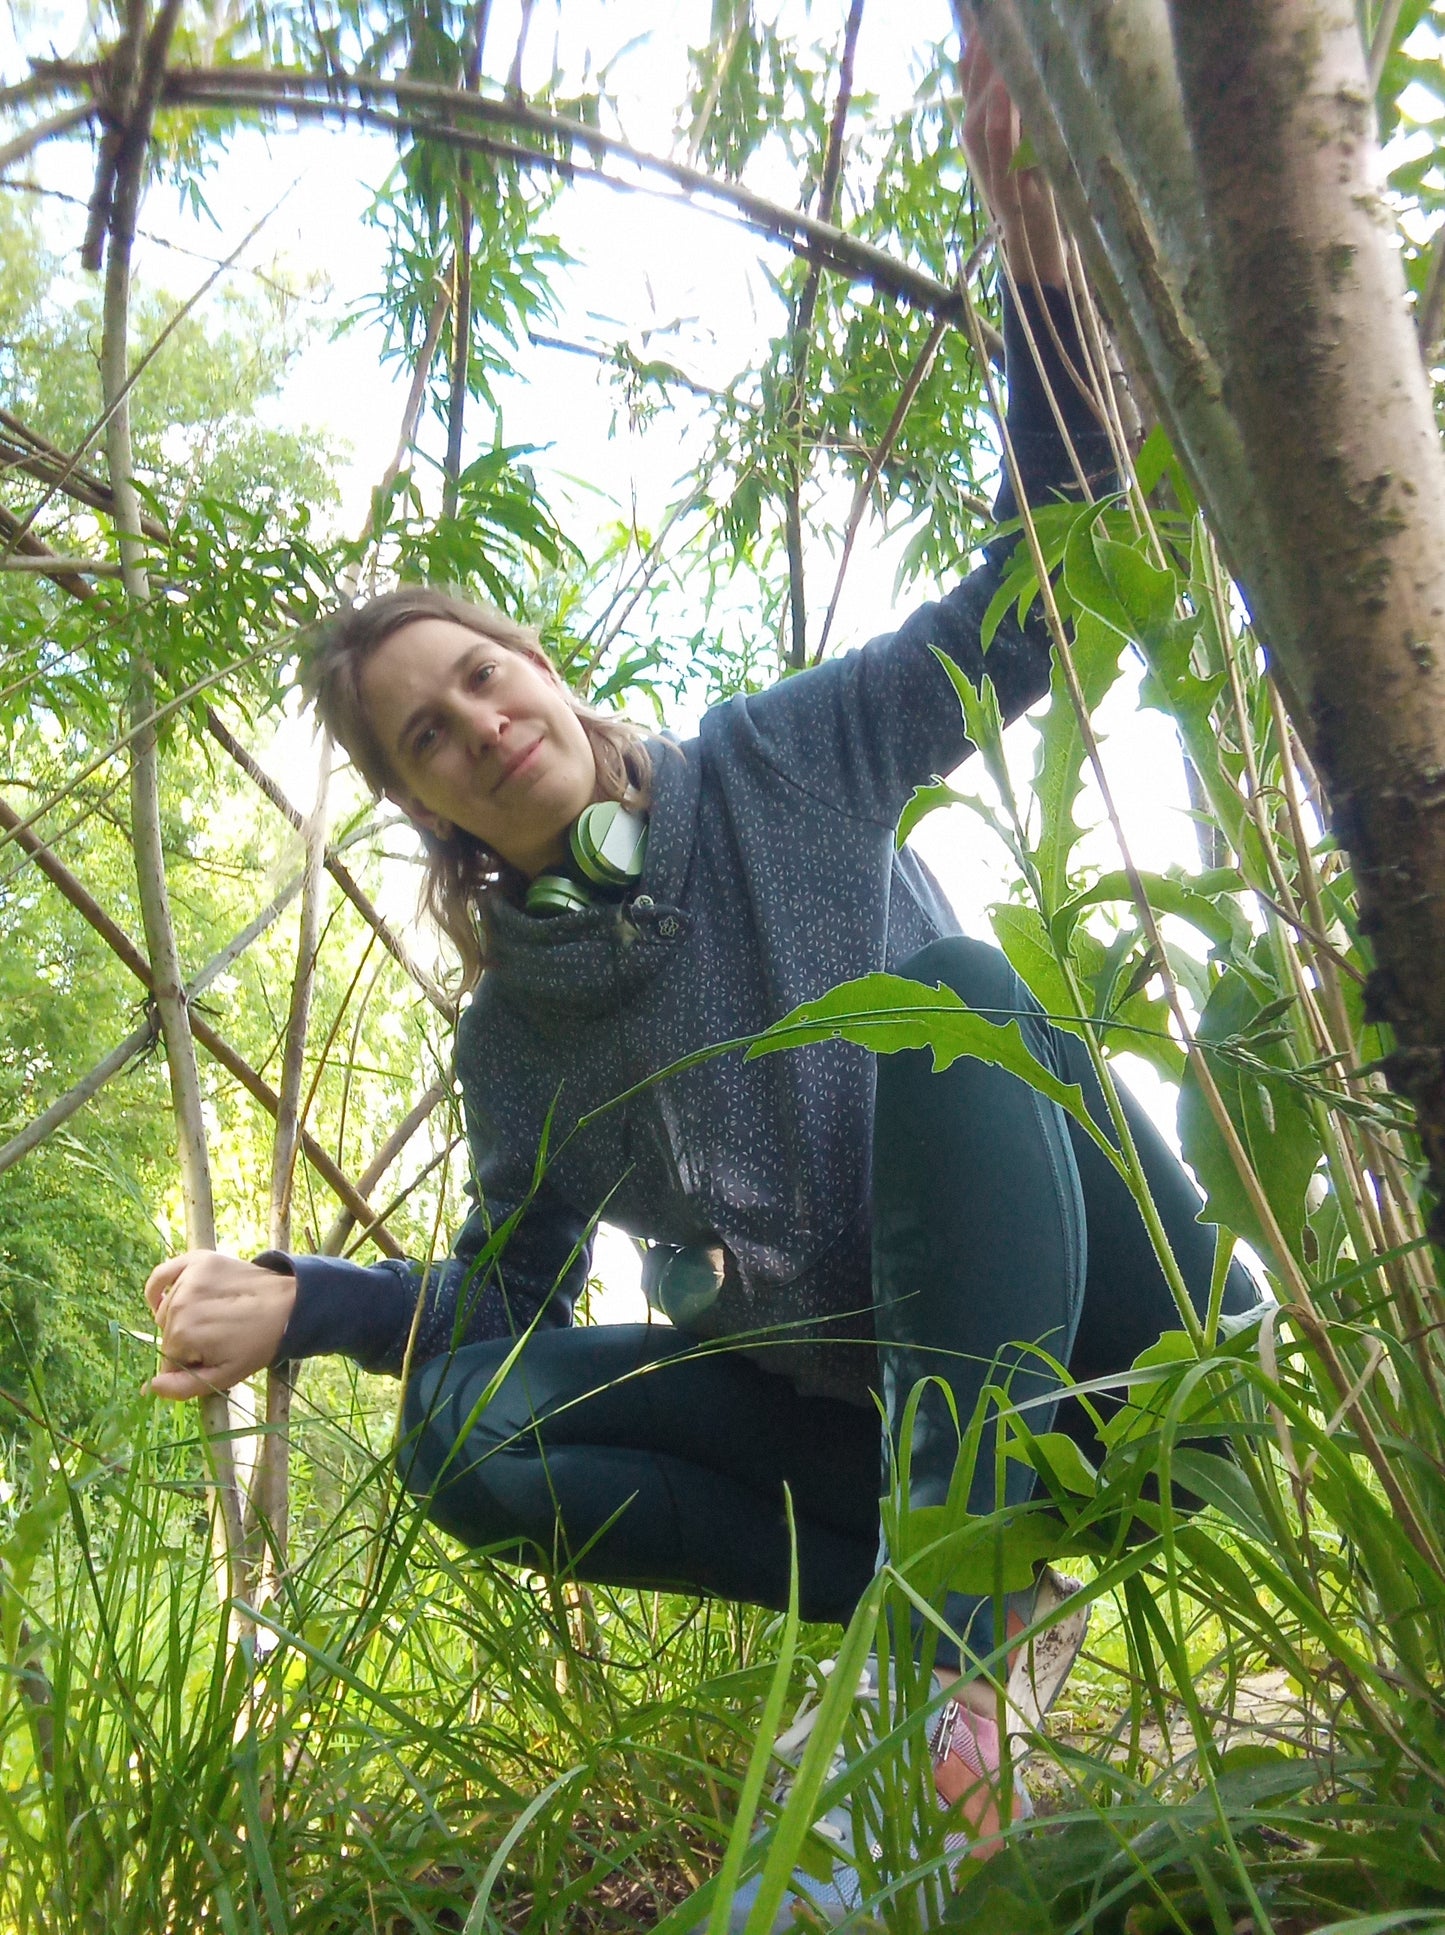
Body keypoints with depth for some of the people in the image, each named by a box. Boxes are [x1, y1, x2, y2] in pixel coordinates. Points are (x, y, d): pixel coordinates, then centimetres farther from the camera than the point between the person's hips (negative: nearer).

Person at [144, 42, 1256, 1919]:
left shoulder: (777, 767, -2)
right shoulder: (517, 1030, 4)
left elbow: (1026, 609, -6)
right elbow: (514, 1286, 10)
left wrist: (1042, 271, -18)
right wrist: (301, 1301, -7)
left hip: (1062, 1329, -2)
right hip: (839, 1391, 3)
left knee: (952, 992, -33)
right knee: (462, 1423, -16)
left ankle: (948, 1590, -34)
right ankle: (956, 1572, -14)